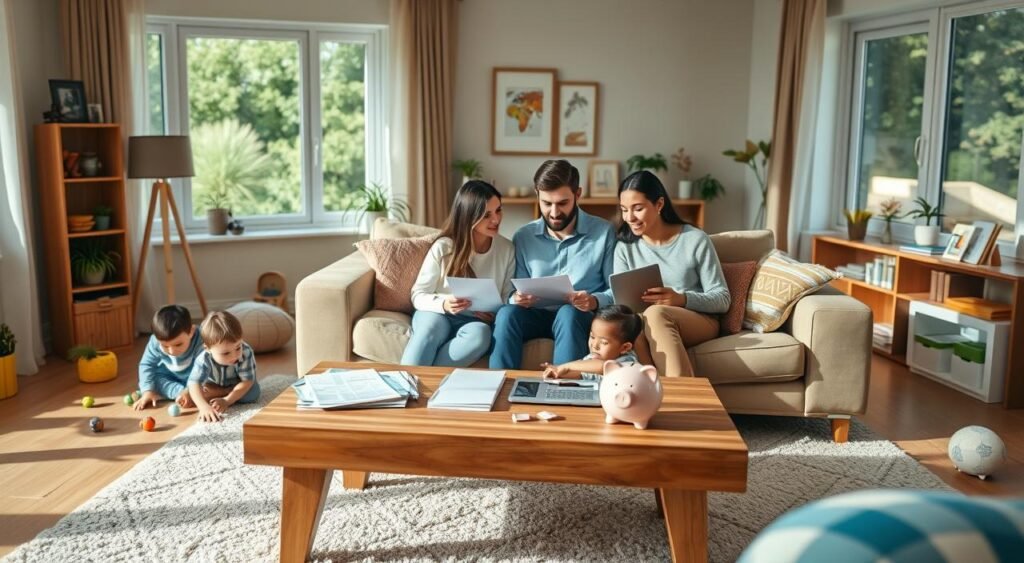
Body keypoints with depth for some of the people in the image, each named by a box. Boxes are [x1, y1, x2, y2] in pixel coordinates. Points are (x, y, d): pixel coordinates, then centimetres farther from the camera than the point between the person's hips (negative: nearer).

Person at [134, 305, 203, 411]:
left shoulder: (200, 343, -39)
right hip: (171, 377, 3)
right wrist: (147, 390, -25)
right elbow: (146, 365, -16)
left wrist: (189, 391, -43)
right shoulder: (155, 343, -28)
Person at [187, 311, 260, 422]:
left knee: (253, 393, -27)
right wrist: (204, 407, -64)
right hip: (214, 384, 0)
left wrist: (227, 401, -42)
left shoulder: (246, 353, -39)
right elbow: (194, 383, -47)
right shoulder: (204, 359, -39)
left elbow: (247, 381, -33)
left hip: (237, 383, 0)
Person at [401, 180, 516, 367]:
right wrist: (443, 304, -25)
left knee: (481, 333, -37)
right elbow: (418, 295, -3)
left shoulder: (506, 249, 0)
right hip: (436, 313, -1)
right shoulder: (443, 247, -8)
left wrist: (496, 314, -16)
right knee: (433, 326, -39)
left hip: (474, 322, 2)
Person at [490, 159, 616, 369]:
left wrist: (595, 301, -23)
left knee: (568, 314, -36)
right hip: (537, 315, 2)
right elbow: (515, 292, 10)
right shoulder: (523, 237, 7)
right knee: (508, 313, -29)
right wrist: (517, 298, -15)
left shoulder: (603, 232, -2)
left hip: (581, 317, -2)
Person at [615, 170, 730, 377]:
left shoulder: (696, 240, -1)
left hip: (700, 322, -2)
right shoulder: (625, 247, 9)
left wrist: (682, 299, -21)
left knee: (655, 314, -37)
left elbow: (722, 299, -2)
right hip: (647, 329, 2)